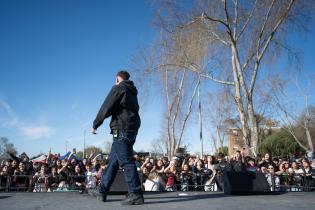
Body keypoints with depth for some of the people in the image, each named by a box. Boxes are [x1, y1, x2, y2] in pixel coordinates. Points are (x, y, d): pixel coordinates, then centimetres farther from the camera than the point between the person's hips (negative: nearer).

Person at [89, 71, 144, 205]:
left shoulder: (118, 88, -2)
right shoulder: (132, 92, 24)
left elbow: (106, 107, -6)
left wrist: (95, 124, 1)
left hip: (121, 129, -9)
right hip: (131, 129, 9)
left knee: (125, 161, -10)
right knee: (113, 160, 12)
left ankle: (136, 194, -11)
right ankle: (102, 191, 17)